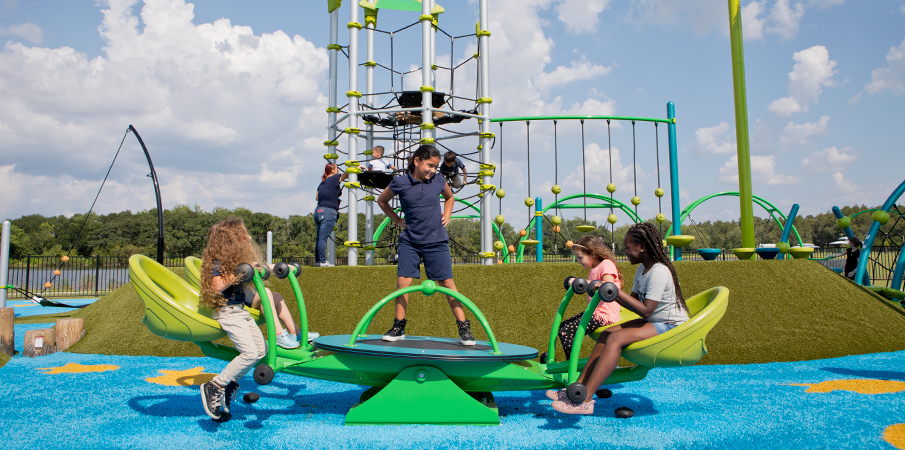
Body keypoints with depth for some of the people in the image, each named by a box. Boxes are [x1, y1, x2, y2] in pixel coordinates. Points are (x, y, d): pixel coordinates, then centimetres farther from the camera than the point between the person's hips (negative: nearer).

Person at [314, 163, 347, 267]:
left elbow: (317, 197, 22)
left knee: (319, 238, 9)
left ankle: (317, 261, 11)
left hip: (318, 211, 7)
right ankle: (322, 261, -11)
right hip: (328, 212, -7)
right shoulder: (335, 178, -2)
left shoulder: (322, 183, 18)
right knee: (323, 238, -11)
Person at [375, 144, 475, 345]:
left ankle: (464, 328, 6)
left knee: (447, 283, 0)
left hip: (436, 241, 0)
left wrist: (446, 216, 7)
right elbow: (381, 200, 13)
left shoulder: (439, 182, -1)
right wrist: (397, 220, 6)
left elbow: (450, 197, 22)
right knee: (403, 281, -5)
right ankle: (398, 327, 10)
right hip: (409, 240, 0)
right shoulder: (400, 183, -6)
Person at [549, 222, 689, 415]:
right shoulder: (642, 270, 10)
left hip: (671, 326, -10)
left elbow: (645, 310, -27)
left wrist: (617, 291, -25)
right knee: (607, 334, -4)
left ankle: (585, 400, -29)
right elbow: (634, 301, 11)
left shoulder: (659, 272, -20)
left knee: (616, 338, -25)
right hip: (655, 322, 10)